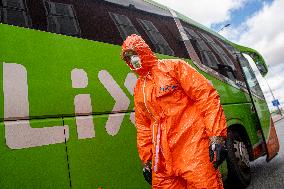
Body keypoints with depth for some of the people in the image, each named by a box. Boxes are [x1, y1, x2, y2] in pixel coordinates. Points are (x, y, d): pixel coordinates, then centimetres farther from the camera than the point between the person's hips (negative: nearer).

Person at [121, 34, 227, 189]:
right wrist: (146, 159, 19)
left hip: (192, 147, -5)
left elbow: (206, 96, -7)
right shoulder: (138, 89, 17)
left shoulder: (173, 66, 1)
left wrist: (216, 136, -15)